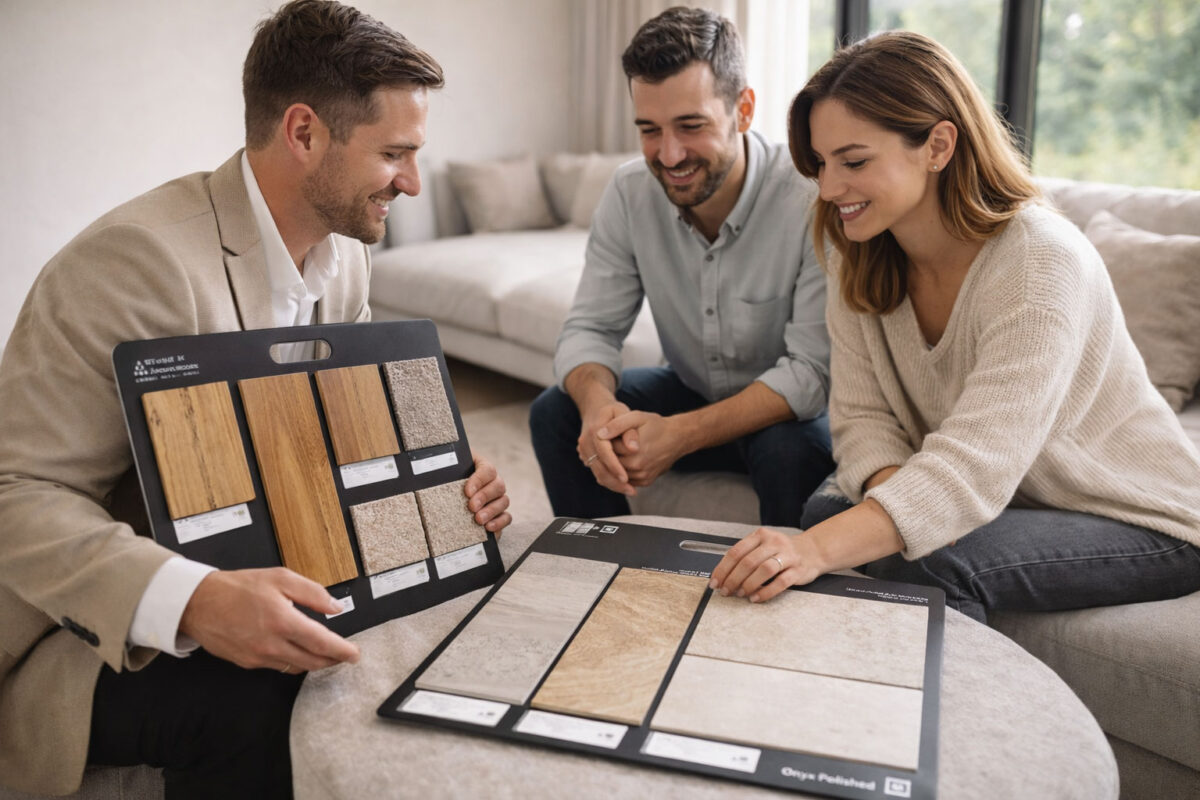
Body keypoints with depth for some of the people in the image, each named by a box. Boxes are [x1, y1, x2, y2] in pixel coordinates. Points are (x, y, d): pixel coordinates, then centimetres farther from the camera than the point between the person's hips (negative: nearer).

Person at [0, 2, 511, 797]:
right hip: (101, 633, -7)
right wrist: (192, 600, -42)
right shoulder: (139, 257, -26)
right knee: (255, 704, -33)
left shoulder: (344, 255, 1)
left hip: (266, 576, 8)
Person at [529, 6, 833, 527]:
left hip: (785, 408, -4)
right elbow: (590, 328, -9)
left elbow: (812, 369, -28)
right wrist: (597, 403, -34)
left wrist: (680, 435, -38)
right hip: (689, 389, 4)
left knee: (791, 450, -36)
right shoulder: (630, 193, -11)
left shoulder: (811, 201, -26)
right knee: (556, 414, -15)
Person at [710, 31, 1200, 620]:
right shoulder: (864, 263, -6)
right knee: (831, 507, -18)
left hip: (1141, 523, -5)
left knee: (930, 561, -30)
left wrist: (816, 550, -50)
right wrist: (900, 497, -30)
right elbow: (863, 417, -8)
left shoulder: (1041, 262, -28)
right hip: (1000, 501, 6)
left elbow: (977, 465, -38)